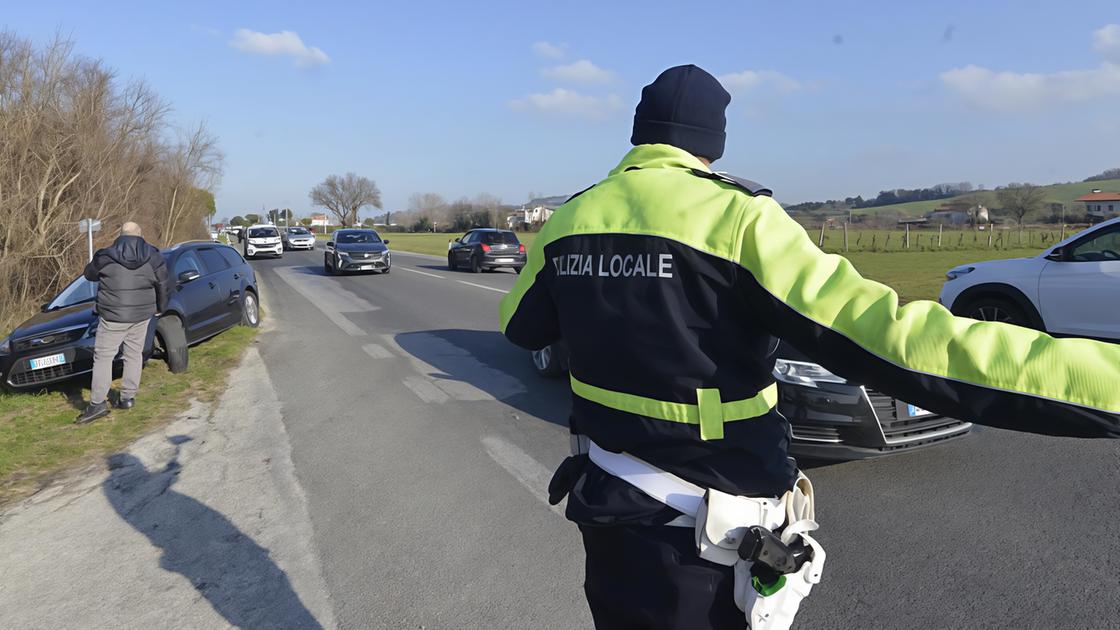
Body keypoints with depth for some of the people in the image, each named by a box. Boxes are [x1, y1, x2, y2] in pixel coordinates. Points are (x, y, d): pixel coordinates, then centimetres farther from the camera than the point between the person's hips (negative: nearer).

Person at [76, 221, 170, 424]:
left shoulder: (106, 257, -7)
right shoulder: (153, 257, 1)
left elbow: (89, 274, 11)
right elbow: (163, 285, 7)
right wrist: (160, 308, 21)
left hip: (114, 317, -3)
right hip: (142, 315, 3)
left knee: (103, 356, 2)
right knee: (134, 355, 14)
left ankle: (98, 403, -2)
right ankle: (128, 397, 18)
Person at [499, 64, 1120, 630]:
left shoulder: (569, 218, -2)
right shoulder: (735, 217, -20)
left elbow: (521, 325, 15)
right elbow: (885, 337, -29)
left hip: (603, 495, 6)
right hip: (701, 529, -5)